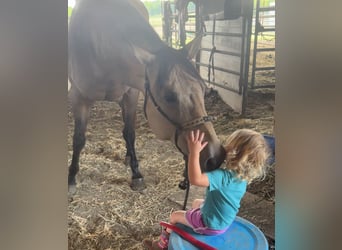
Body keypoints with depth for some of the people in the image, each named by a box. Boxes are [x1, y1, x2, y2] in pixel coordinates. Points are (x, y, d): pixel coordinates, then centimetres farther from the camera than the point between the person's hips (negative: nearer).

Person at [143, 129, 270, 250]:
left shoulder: (224, 175, -39)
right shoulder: (243, 175, -11)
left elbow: (195, 179, -51)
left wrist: (194, 152, -47)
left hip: (211, 225, -7)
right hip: (225, 220, 7)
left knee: (175, 216, 17)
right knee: (196, 202, 33)